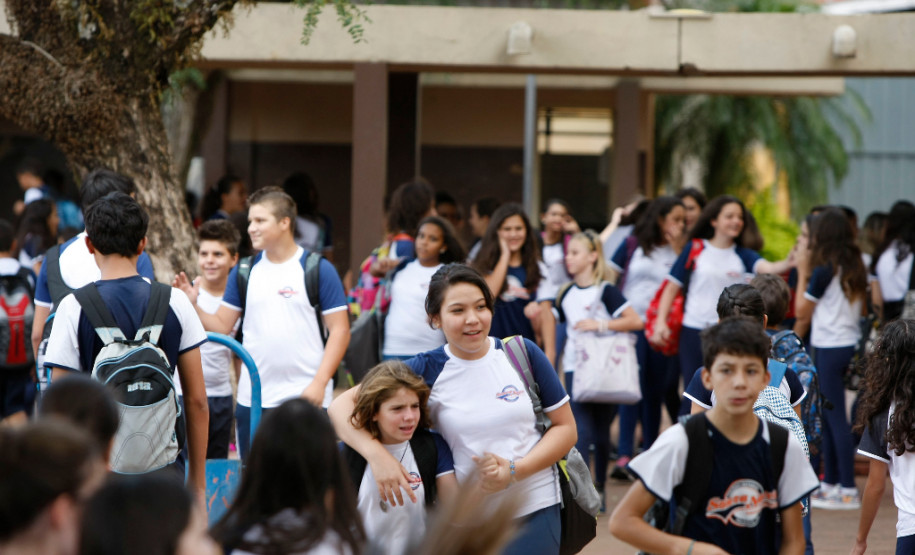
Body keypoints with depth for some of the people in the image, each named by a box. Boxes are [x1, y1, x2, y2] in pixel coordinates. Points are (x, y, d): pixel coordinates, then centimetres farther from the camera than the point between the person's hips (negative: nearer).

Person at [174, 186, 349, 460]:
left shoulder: (318, 270, -2)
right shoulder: (244, 272, 10)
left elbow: (340, 330, -4)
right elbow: (222, 325, 11)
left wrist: (319, 383, -12)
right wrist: (193, 305, -7)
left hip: (305, 397, -4)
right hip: (252, 399, 4)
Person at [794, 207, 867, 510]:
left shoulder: (823, 271, -14)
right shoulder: (854, 268, 8)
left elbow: (802, 311, -5)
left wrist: (802, 273, 2)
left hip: (829, 348, -8)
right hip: (850, 345, 8)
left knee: (835, 418, -6)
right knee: (828, 417, 15)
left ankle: (848, 490, -7)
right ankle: (830, 482, 21)